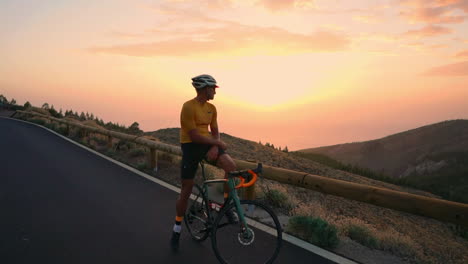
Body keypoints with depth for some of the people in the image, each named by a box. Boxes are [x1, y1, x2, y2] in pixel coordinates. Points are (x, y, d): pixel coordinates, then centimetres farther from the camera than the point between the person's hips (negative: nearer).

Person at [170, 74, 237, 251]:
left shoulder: (211, 108, 6)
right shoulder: (188, 107, -16)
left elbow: (215, 132, 8)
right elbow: (194, 135, -20)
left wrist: (215, 147, -12)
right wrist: (217, 143, -14)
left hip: (208, 145, 5)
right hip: (190, 146, -5)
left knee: (231, 166, -23)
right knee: (186, 190, 2)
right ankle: (176, 230, 21)